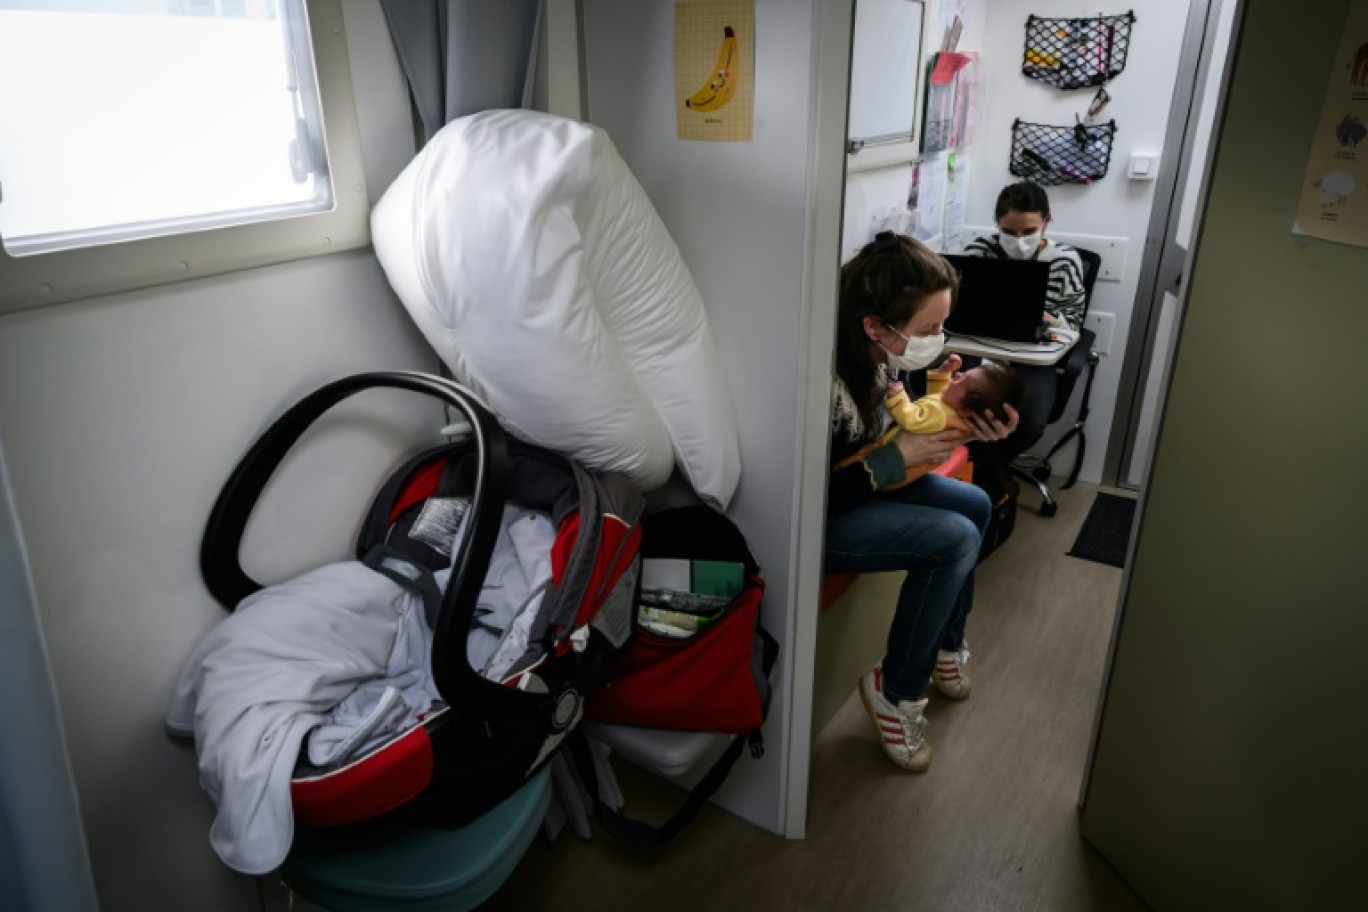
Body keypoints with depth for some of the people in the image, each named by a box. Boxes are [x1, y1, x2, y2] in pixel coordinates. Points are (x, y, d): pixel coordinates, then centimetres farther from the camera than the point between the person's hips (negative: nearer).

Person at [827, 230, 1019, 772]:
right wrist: (899, 457, -24)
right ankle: (895, 690, 2)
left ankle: (944, 647, 30)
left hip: (864, 481, 9)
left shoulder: (889, 350, -11)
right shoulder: (828, 379, -35)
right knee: (956, 540, -17)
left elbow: (898, 424, 6)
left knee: (974, 505, 12)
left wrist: (956, 412, -13)